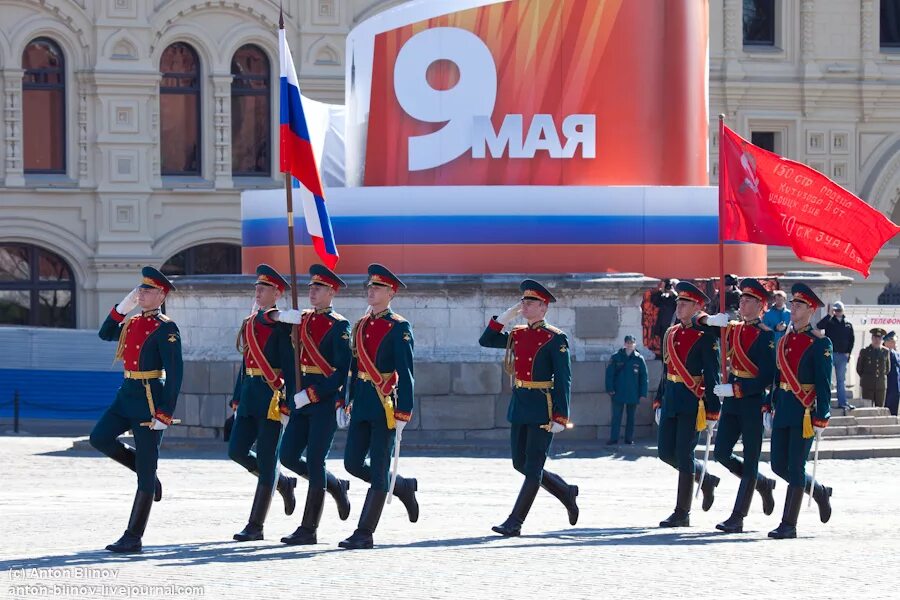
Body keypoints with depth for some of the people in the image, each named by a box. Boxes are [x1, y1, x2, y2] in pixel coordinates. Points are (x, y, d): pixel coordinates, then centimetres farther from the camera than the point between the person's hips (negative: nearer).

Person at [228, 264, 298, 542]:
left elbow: (290, 367, -12)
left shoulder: (281, 325, -8)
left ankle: (255, 526, 0)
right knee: (237, 451, 3)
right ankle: (283, 483, 25)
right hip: (249, 392, 8)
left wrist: (287, 405, -16)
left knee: (267, 460, -3)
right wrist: (237, 400, 17)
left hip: (272, 395, -8)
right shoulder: (250, 323, 15)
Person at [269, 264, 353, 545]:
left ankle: (308, 530, -1)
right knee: (288, 457, 5)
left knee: (315, 462, -6)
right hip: (303, 400, 7)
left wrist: (311, 394, -20)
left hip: (326, 399, -7)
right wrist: (281, 316, 1)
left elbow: (342, 372, -15)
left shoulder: (339, 326, -9)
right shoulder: (302, 319, 12)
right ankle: (336, 486, 28)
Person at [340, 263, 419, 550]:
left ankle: (364, 534, -1)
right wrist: (347, 403, 14)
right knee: (353, 464, 7)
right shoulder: (360, 326, 13)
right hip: (362, 404, 8)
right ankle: (403, 486, 29)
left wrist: (402, 415, -17)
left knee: (378, 471, -3)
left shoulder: (399, 328, -8)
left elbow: (405, 374, -12)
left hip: (386, 404, -7)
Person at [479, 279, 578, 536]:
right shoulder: (517, 334, 11)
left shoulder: (555, 338, -8)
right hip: (519, 406, 8)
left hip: (542, 408, -8)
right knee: (520, 463, 11)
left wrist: (560, 417, -17)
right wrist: (506, 315, 5)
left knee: (533, 467, -4)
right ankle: (566, 492, 30)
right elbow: (486, 340, 15)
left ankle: (515, 522, -3)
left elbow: (564, 380, -11)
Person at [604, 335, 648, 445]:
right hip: (618, 393, -1)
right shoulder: (616, 357, 0)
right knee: (616, 416, -1)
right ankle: (613, 438, 1)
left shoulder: (639, 359, 1)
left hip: (633, 394, 1)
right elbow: (609, 373, -1)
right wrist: (610, 389, -9)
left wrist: (643, 394, -2)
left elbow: (644, 377, 3)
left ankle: (629, 438, 16)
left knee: (631, 417, 9)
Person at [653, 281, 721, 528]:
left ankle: (682, 514, 1)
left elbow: (712, 377, -10)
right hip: (671, 400, 7)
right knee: (666, 452, 7)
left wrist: (712, 413, -13)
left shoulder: (706, 336, -9)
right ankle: (705, 479, 30)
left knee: (684, 455, -5)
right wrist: (659, 403, 17)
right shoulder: (671, 334, 13)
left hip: (692, 402, -7)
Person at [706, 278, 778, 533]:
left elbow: (767, 377, -16)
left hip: (753, 402, -7)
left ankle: (737, 519, 1)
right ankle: (762, 484, 27)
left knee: (750, 462, 0)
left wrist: (735, 389, -21)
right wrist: (710, 320, -6)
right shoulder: (733, 329, 9)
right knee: (722, 454, 4)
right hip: (732, 401, 7)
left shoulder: (766, 336, -10)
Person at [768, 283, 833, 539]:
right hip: (783, 409, 7)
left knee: (795, 467, -5)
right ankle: (820, 492, 31)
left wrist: (821, 419, -15)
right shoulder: (784, 341, 13)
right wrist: (770, 407, 14)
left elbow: (824, 384, -10)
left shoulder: (819, 343, -7)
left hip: (805, 411, -7)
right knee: (779, 465, 9)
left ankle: (789, 524, 0)